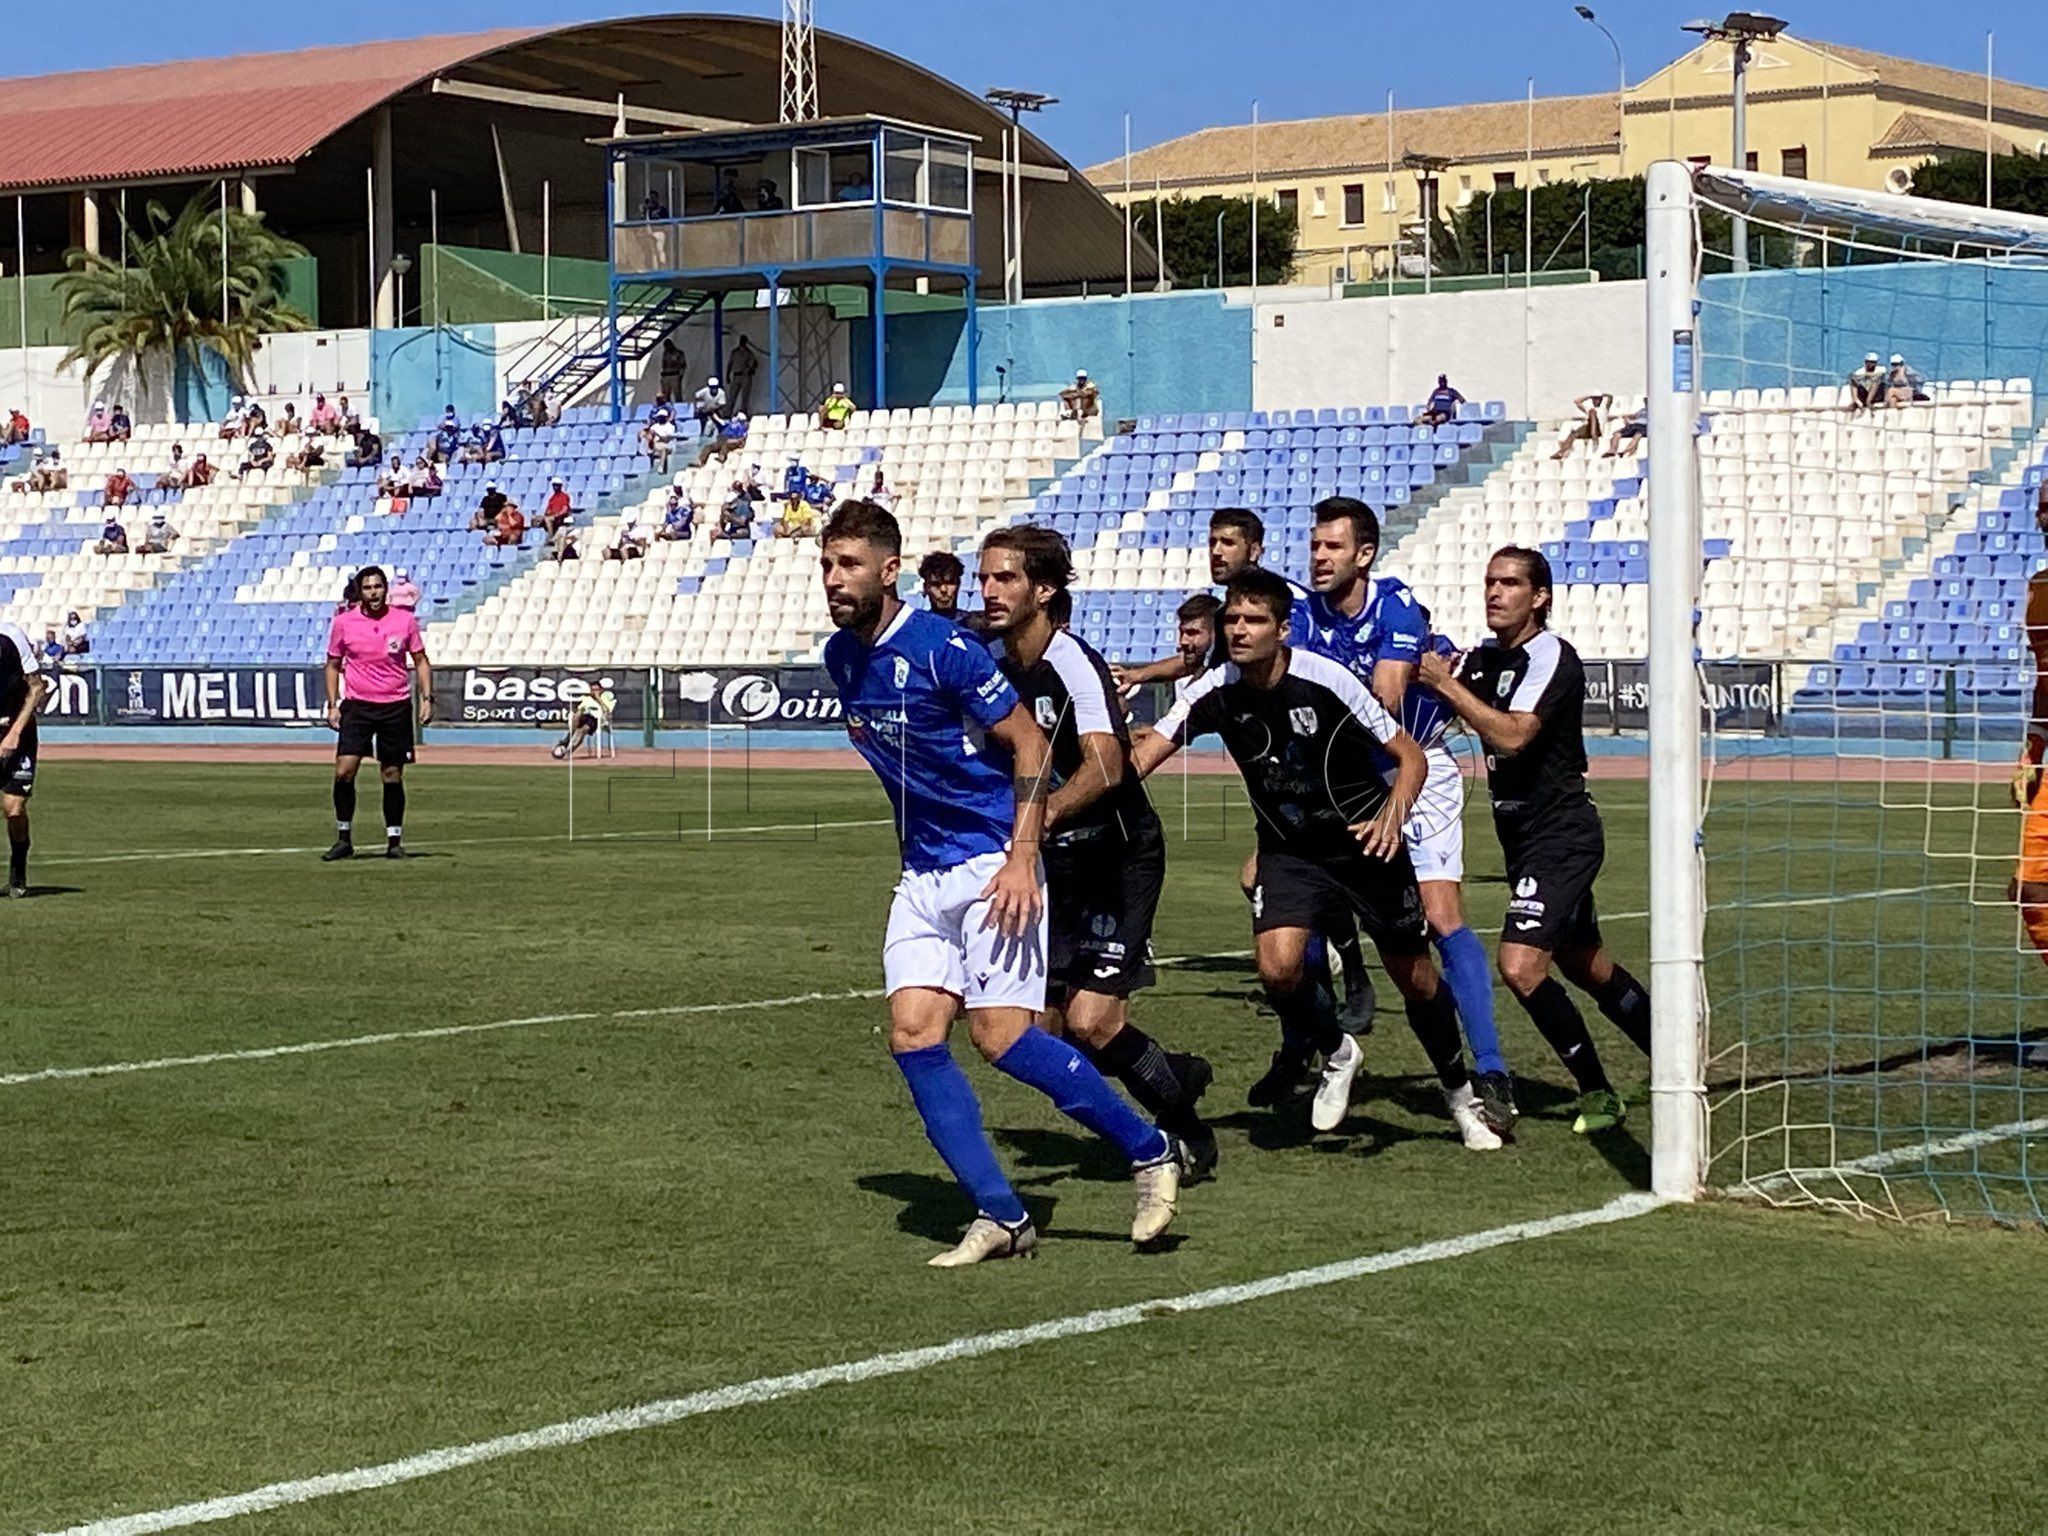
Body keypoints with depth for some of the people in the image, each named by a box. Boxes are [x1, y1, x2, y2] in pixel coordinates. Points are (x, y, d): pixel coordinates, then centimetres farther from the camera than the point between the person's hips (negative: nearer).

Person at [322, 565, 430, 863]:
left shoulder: (405, 620, 0)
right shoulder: (343, 622, 1)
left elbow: (420, 661, 9)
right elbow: (333, 665, 11)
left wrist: (427, 698, -1)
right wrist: (332, 705, 3)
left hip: (396, 707, 0)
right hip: (357, 705, 0)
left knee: (393, 776, 3)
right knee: (344, 771, -11)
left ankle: (394, 841, 14)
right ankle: (344, 839, 1)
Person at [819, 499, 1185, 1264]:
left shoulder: (941, 648, -16)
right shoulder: (840, 657, 6)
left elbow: (1029, 743, -13)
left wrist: (1021, 858, -19)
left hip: (993, 864, -7)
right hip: (922, 876, 7)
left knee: (1001, 1035, -15)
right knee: (913, 1035, -6)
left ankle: (1150, 1151, 3)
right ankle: (1000, 1216, 0)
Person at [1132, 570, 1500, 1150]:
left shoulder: (1325, 680, -22)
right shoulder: (1216, 692, -12)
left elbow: (1411, 756, -16)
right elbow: (1142, 757, -19)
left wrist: (1393, 815, -35)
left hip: (1366, 842, -2)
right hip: (1288, 851, 2)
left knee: (1415, 977, 3)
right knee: (1277, 966, -21)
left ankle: (1460, 1095, 30)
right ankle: (1336, 1055, 11)